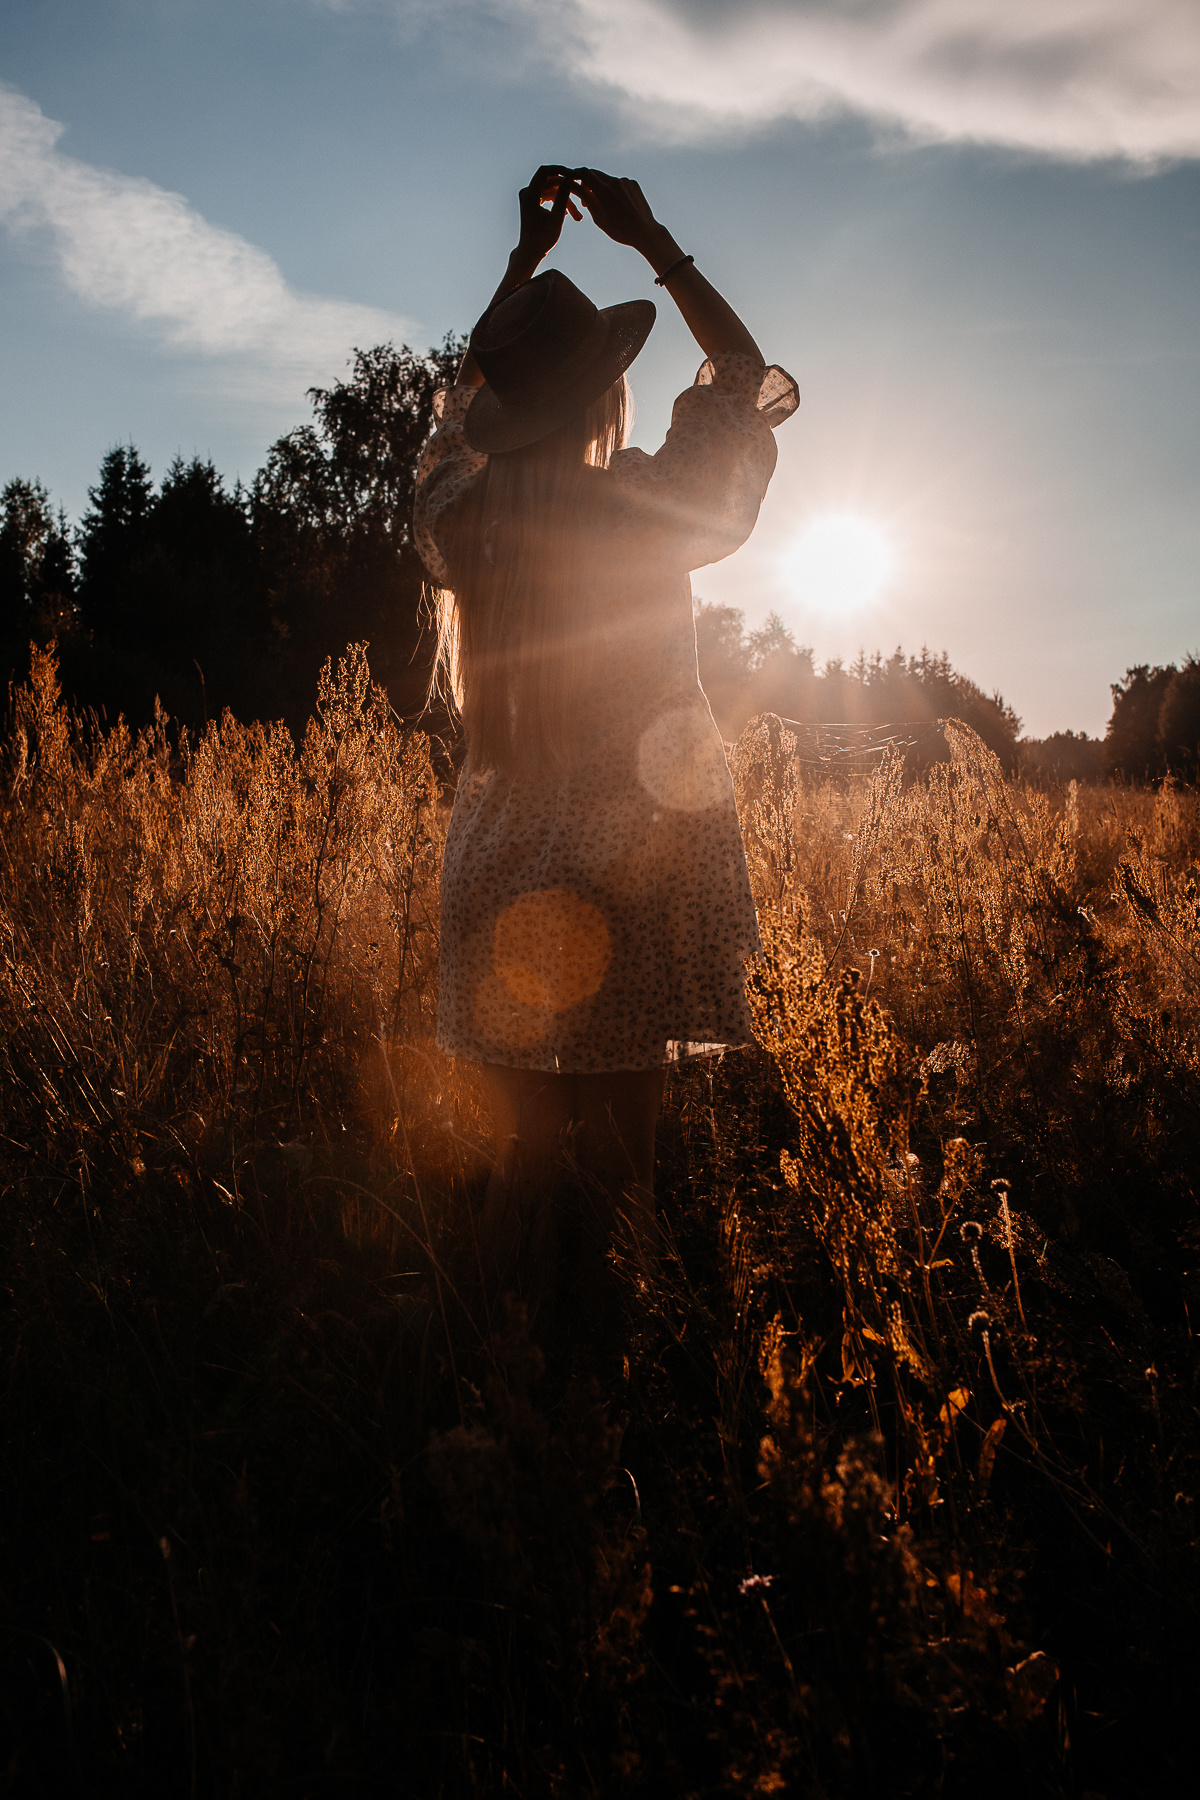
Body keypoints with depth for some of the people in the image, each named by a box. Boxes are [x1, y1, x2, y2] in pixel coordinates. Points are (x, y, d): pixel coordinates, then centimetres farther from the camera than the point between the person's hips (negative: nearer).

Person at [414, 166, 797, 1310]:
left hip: (500, 879, 4)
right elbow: (752, 382, 6)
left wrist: (525, 258, 25)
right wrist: (657, 246, 9)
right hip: (626, 876, -4)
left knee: (521, 1158, 13)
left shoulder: (460, 514, -2)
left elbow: (469, 394, 21)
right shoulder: (639, 510, -12)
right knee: (617, 1162, 4)